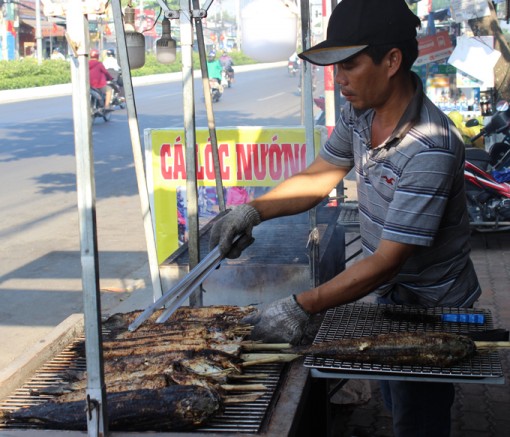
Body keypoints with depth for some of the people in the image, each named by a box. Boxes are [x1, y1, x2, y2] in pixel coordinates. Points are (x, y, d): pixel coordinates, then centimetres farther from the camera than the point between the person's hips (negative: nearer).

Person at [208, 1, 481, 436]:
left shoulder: (429, 149, -34)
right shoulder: (360, 112, -8)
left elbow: (387, 261, -33)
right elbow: (318, 178, 5)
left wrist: (300, 307, -35)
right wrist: (254, 211, -10)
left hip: (430, 308, -8)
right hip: (389, 294, 8)